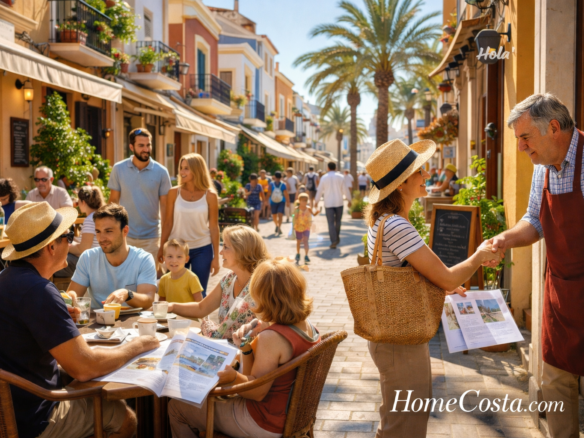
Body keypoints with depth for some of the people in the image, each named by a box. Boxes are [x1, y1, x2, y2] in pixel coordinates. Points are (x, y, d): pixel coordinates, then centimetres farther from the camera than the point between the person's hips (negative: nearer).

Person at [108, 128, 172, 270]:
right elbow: (113, 200, 4)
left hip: (151, 238, 0)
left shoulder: (161, 172, -3)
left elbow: (165, 205, 0)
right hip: (124, 235, 1)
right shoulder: (118, 169, -1)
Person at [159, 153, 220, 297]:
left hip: (202, 250, -1)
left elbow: (214, 227, -1)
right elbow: (168, 223, 3)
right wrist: (161, 248, 3)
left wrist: (216, 257, -1)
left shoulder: (210, 195, -4)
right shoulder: (174, 192, -1)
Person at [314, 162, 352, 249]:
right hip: (339, 203, 1)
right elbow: (345, 190, 0)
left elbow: (319, 191, 3)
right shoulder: (340, 177, -1)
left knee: (331, 223, -1)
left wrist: (316, 201, 15)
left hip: (328, 203, -1)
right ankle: (337, 238, 24)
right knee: (337, 221, 18)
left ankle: (333, 242, -8)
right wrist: (349, 200, 11)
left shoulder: (324, 178, -1)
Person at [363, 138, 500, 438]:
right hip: (400, 344, -10)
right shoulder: (397, 227, -28)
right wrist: (479, 257, -9)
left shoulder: (382, 220, 4)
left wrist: (444, 285, 11)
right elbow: (447, 279, -27)